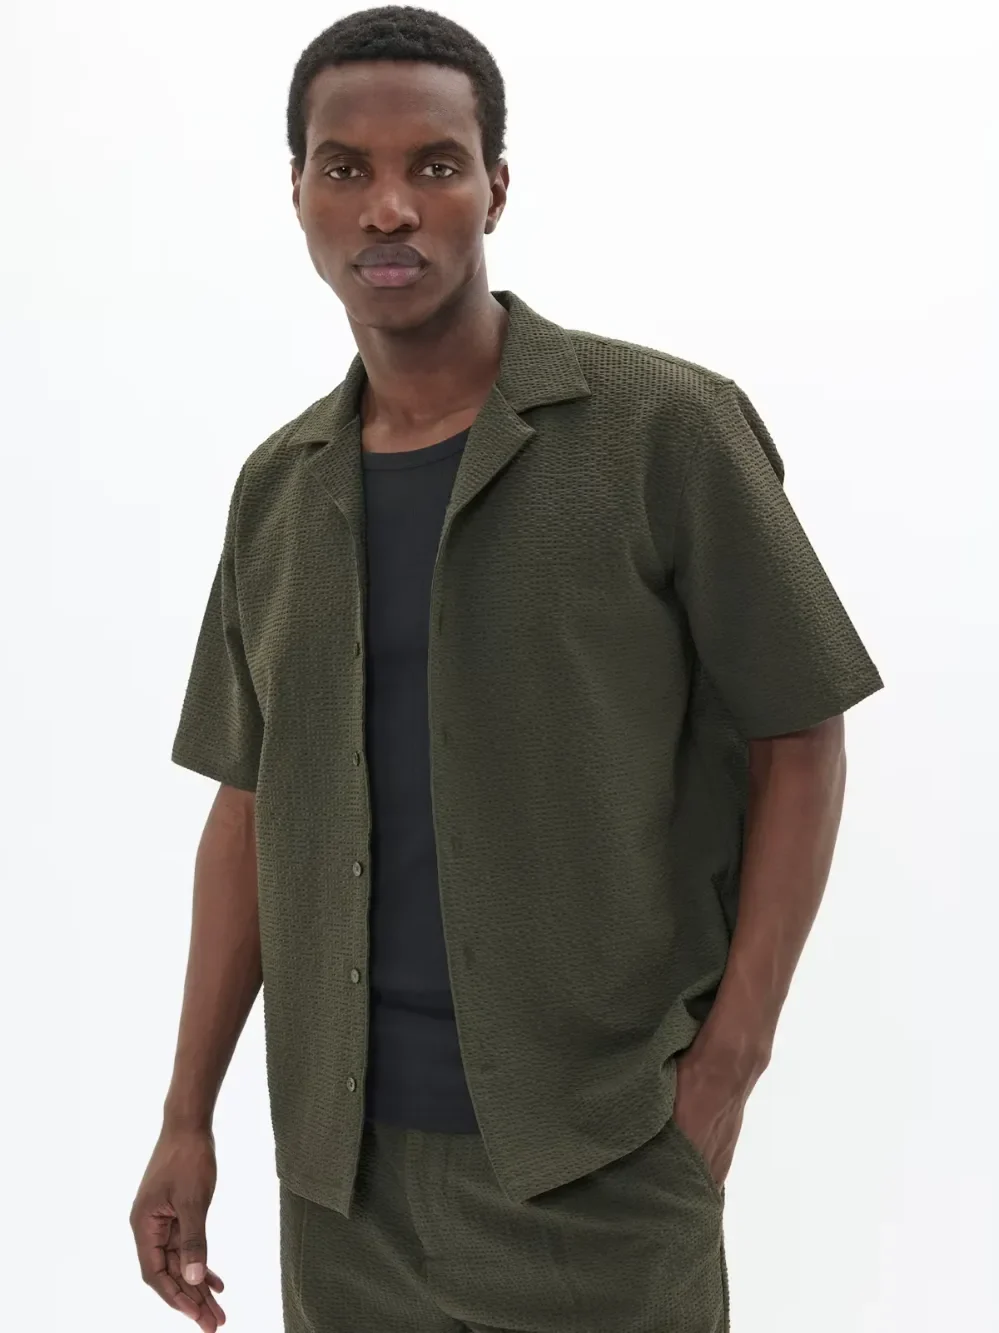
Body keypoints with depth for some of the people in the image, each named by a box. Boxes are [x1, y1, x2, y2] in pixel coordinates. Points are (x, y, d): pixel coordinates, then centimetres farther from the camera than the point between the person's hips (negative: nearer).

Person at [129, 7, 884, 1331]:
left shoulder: (668, 429, -9)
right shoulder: (278, 488, 5)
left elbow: (800, 742, -5)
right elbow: (250, 807, 9)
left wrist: (726, 1067, -10)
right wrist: (189, 1114, 8)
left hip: (599, 1153, -4)